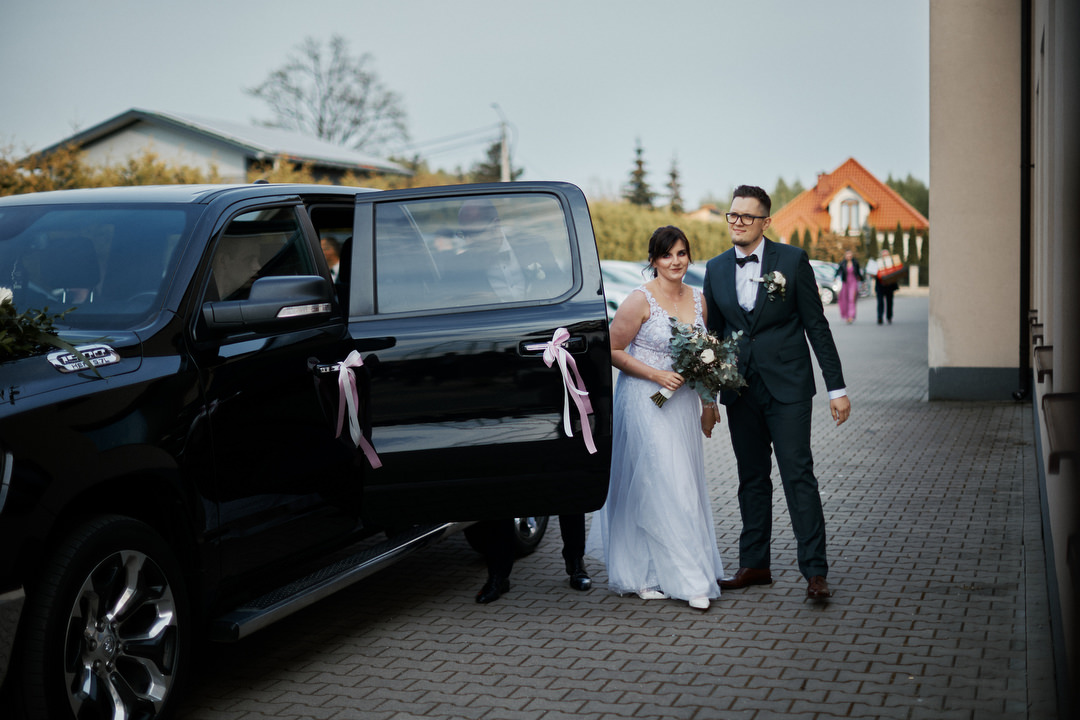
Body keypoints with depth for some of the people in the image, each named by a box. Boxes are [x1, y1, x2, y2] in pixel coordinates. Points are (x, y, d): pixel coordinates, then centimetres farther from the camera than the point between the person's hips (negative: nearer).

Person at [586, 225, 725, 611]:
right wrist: (657, 375, -17)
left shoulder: (698, 299, 7)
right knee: (654, 484, -9)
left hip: (682, 401, 6)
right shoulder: (640, 300, -12)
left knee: (684, 484, 9)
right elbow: (613, 350, -10)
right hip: (645, 401, -6)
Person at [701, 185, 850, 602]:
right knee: (752, 478, 11)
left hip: (787, 387, -4)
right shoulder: (716, 269, 7)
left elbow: (817, 325, -3)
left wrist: (837, 388, -6)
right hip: (740, 391, 4)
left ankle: (815, 571, -1)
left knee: (798, 476, -6)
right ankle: (754, 564, 20)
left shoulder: (792, 260, -4)